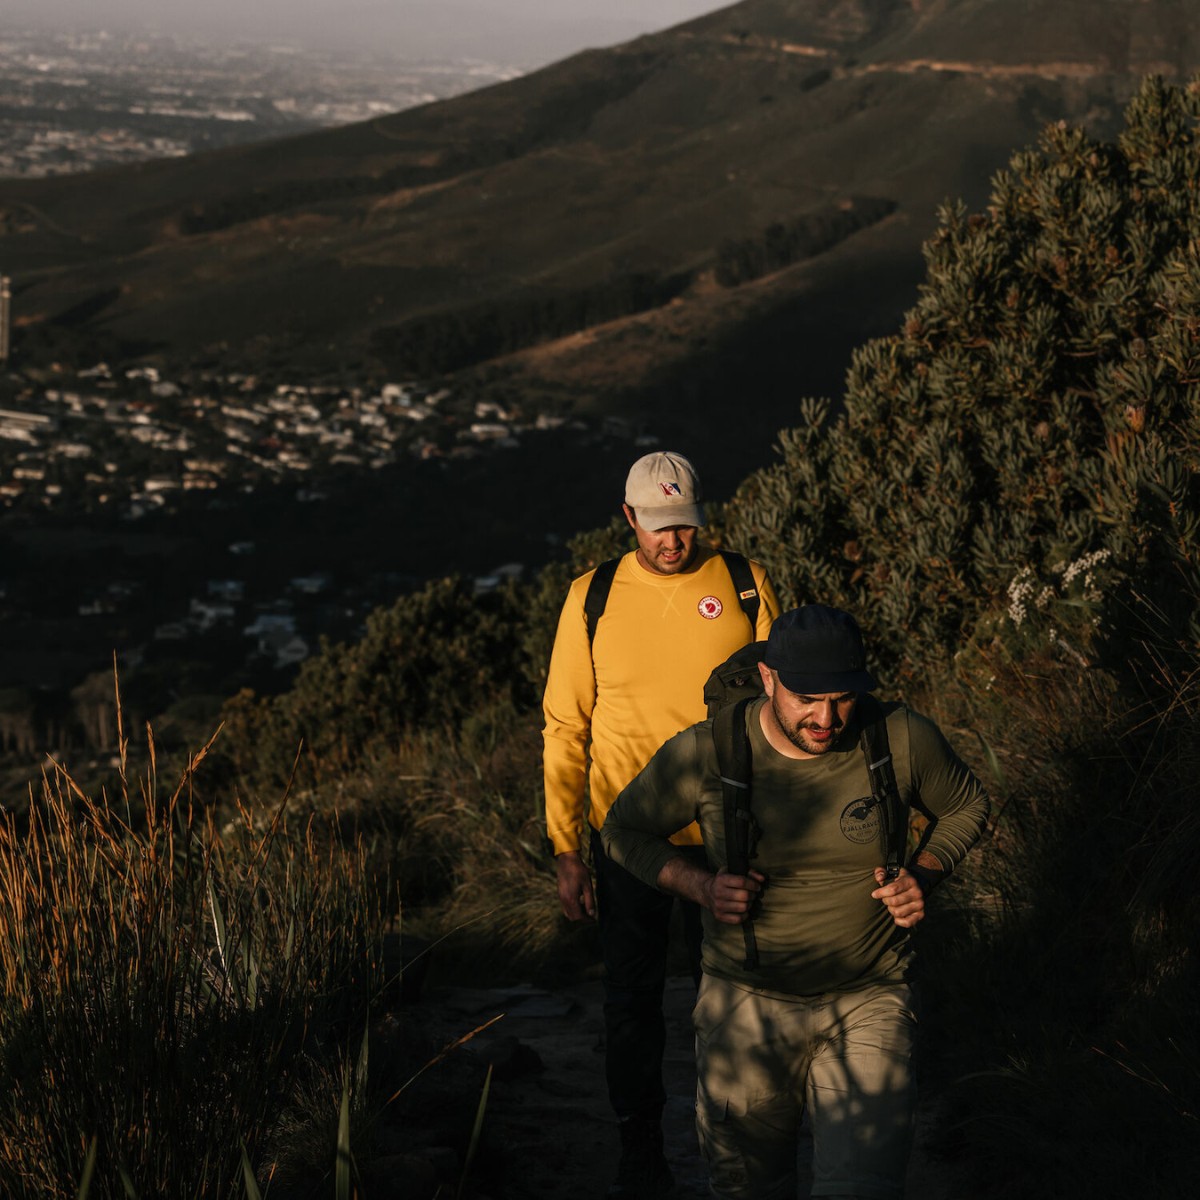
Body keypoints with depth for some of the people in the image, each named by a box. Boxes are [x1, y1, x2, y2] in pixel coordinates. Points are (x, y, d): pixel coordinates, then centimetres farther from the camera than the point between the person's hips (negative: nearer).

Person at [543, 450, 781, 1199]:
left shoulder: (746, 588, -5)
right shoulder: (593, 600, -4)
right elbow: (566, 730, 0)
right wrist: (567, 852, -2)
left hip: (727, 838, 0)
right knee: (632, 1002, 10)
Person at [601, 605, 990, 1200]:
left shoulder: (903, 738, -11)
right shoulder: (704, 753, -14)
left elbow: (966, 805, 10)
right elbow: (624, 828, 3)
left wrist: (922, 875, -7)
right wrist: (700, 885, -13)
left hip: (867, 1005, -1)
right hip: (746, 1003, 1)